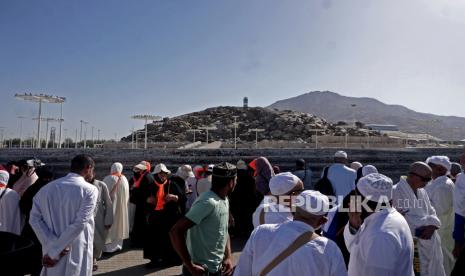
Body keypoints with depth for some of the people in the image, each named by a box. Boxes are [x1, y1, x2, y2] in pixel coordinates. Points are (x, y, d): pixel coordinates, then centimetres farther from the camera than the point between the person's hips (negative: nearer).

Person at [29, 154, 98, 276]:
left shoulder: (48, 187, 1)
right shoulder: (90, 190, -13)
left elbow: (34, 218, -5)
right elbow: (80, 223, -21)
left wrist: (53, 245, -10)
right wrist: (55, 251, -15)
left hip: (51, 247, 4)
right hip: (77, 253, -4)